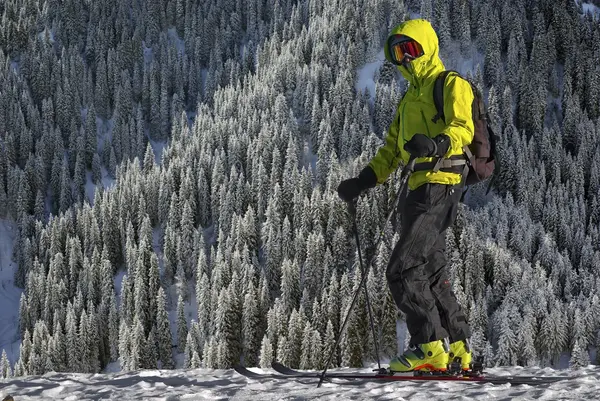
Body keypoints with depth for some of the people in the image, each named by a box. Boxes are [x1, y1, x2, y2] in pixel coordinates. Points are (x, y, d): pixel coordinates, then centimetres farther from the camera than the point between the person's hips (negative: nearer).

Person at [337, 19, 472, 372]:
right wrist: (363, 181, 16)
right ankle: (457, 350, 11)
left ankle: (430, 346, -15)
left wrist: (436, 144, -36)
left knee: (404, 270, -16)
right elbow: (392, 150, 30)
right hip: (420, 188, 9)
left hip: (441, 184, -9)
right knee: (432, 275, 8)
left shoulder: (452, 85, 1)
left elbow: (462, 129, -16)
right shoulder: (409, 98, 28)